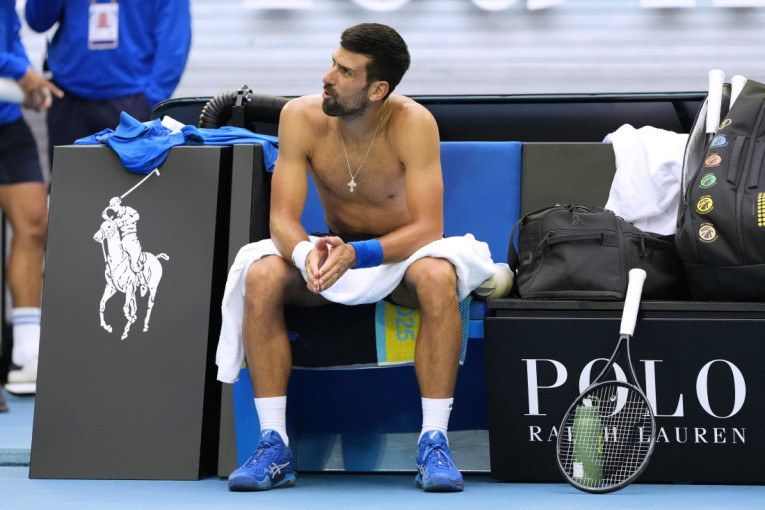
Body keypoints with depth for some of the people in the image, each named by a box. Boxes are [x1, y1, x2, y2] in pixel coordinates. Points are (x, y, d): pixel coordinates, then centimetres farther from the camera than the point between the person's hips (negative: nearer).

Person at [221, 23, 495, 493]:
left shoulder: (413, 124, -22)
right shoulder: (302, 116, -14)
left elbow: (428, 229, -27)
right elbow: (282, 218, -16)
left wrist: (357, 255, -43)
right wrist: (306, 254, -40)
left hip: (402, 254, -3)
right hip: (333, 249, 3)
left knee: (438, 278, -37)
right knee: (261, 277, -27)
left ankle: (434, 443, -31)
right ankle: (275, 447, -24)